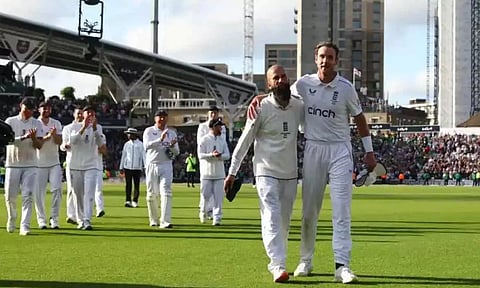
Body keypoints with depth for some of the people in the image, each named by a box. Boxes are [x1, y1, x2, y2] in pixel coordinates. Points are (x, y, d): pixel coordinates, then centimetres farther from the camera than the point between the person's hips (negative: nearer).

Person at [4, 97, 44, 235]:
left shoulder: (37, 124, 5)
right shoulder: (10, 121, 1)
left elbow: (39, 146, -1)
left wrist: (33, 138, -22)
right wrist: (23, 138, -26)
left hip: (30, 166, 0)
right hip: (12, 164, 0)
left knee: (28, 196, -10)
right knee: (10, 196, 4)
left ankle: (25, 225, -12)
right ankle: (11, 219, 30)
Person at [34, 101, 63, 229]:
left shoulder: (56, 123, 8)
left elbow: (59, 142, -1)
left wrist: (54, 134, -22)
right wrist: (47, 137, -24)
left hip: (54, 163, 2)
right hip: (39, 163, -2)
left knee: (57, 189, -10)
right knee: (39, 192, -1)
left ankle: (54, 218, -2)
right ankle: (41, 220, 8)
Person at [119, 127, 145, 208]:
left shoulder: (140, 144, 4)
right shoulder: (126, 144, 12)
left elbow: (143, 156, 2)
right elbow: (123, 156, 16)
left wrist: (145, 166, -7)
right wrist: (121, 167, 14)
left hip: (137, 167, -2)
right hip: (127, 167, 2)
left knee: (136, 185, -2)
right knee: (128, 184, -1)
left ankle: (135, 201, 3)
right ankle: (128, 201, -1)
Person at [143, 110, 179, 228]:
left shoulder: (171, 133, 11)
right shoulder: (149, 131, 4)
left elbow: (177, 152, 9)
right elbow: (146, 145, -14)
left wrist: (172, 146, -15)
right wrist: (160, 140, -27)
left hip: (166, 166, 1)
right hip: (152, 165, -1)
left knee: (166, 192, -13)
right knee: (152, 194, 4)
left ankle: (165, 221, -21)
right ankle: (154, 220, 20)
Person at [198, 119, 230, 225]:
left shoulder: (222, 140, 12)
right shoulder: (204, 140, -2)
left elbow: (227, 155, 7)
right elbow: (200, 155, -10)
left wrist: (220, 156, -14)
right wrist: (212, 155, -25)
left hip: (219, 173, 4)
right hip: (207, 172, -4)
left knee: (218, 197, -2)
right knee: (205, 195, -1)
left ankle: (217, 218, 1)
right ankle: (203, 212, 24)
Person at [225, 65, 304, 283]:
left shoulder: (299, 107, 2)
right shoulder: (261, 108, -10)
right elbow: (244, 141, -6)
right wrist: (232, 173, -6)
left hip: (290, 174, 5)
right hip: (267, 172, -5)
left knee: (284, 221, 10)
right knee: (272, 218, -16)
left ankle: (275, 261, 24)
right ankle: (278, 266, -24)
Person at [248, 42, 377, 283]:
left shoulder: (346, 88, -3)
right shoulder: (304, 84, 1)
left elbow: (359, 118, 8)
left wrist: (369, 151, 9)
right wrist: (259, 98, -1)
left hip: (339, 150, -2)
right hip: (313, 149, 2)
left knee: (341, 210, -10)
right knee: (309, 209, 7)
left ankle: (342, 266, -13)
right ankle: (305, 261, 20)